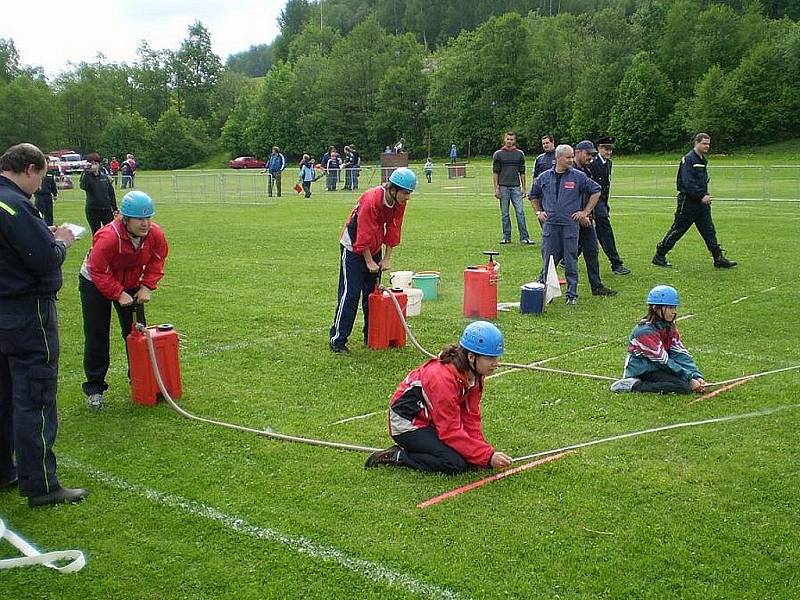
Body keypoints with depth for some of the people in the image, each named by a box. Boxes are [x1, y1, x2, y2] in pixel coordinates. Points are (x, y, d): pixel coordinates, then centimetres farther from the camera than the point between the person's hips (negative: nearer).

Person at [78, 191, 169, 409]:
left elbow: (156, 261, -5)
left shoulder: (155, 235, -22)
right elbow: (98, 272, -29)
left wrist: (146, 286, -15)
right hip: (94, 283, -4)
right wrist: (119, 294, -30)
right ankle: (94, 388, 8)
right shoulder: (108, 237, -37)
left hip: (130, 284, 4)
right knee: (96, 336, -1)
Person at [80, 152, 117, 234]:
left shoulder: (105, 177, 7)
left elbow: (111, 193, 12)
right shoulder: (87, 177, -3)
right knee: (96, 233, 5)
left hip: (107, 209, 2)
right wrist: (86, 172, -27)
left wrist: (115, 209, 9)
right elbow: (83, 186, -26)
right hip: (93, 210, -2)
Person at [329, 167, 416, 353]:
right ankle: (337, 340, -8)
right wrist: (369, 262, -18)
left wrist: (387, 259, -2)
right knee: (350, 293, -11)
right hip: (353, 248, -7)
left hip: (374, 248, 7)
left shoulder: (399, 202, -8)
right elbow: (364, 234, -25)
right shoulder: (371, 200, -30)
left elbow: (393, 230, 0)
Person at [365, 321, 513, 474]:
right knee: (455, 464, -25)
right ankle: (398, 456, -8)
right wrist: (488, 457, -30)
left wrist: (483, 449, -15)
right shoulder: (443, 378, -31)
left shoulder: (475, 375, -5)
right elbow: (451, 432, -29)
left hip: (433, 422, 9)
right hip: (408, 425, -9)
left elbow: (471, 418, -2)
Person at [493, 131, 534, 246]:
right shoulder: (498, 154, 5)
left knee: (520, 212, -5)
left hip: (516, 187, 1)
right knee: (504, 214, 3)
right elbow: (495, 172, 3)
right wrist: (496, 188, -5)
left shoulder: (520, 154, 11)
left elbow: (522, 172, 13)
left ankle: (524, 237, -3)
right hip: (503, 187, -1)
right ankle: (506, 237, 11)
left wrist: (524, 187, 7)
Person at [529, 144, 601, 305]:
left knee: (571, 263, 3)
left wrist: (585, 212, 4)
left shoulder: (579, 176, 0)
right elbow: (533, 196, 23)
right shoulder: (544, 177, 7)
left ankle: (572, 295, 12)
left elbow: (596, 191, 8)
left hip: (570, 225, -1)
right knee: (548, 261, 4)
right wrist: (539, 212, 12)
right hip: (550, 224, 1)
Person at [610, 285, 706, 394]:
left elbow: (681, 353, -2)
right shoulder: (645, 331, -20)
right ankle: (634, 386, -18)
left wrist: (697, 376, -15)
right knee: (684, 386, -24)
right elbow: (664, 361, -22)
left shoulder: (669, 327, 7)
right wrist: (689, 379, -21)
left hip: (657, 368, 8)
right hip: (641, 372, -8)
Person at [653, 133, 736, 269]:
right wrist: (702, 196, -24)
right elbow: (687, 183, -22)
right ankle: (659, 256, 9)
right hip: (687, 201, -8)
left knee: (709, 231, 6)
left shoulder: (703, 160, 15)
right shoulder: (688, 159, -13)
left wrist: (705, 196, 12)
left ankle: (719, 259, 7)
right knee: (677, 230, -2)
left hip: (701, 202, 8)